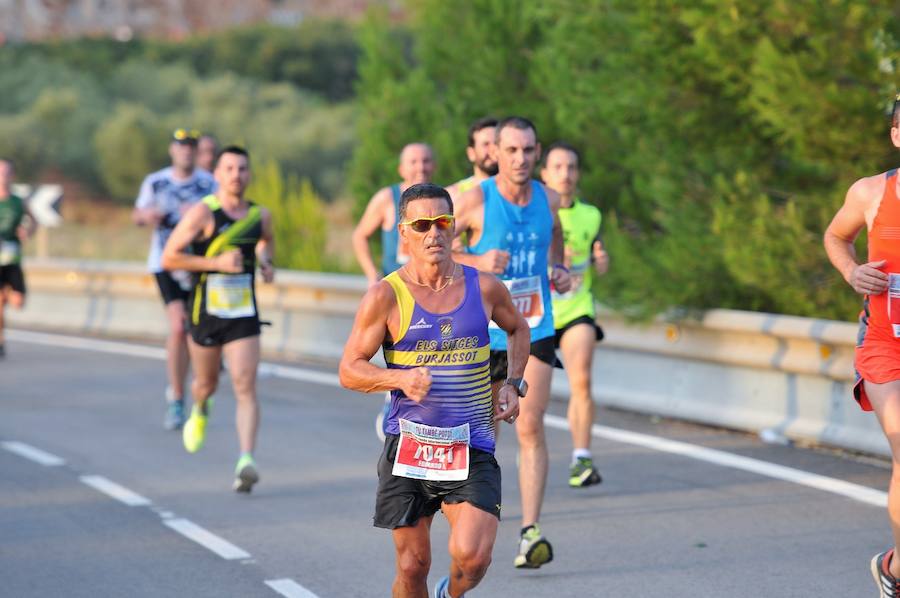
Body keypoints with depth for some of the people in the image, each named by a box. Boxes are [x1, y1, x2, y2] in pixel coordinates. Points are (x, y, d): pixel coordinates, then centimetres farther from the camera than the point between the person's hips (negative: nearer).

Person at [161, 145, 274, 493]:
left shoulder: (260, 215, 3)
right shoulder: (203, 213, -11)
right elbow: (169, 258, -14)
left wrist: (266, 262, 5)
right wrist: (216, 263, -22)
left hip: (244, 316, 2)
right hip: (206, 312, -2)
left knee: (246, 388, -13)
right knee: (207, 384, 18)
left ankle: (246, 462, -22)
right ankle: (199, 412, 55)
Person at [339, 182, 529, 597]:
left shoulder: (484, 288, 3)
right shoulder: (386, 296, -5)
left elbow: (517, 329, 25)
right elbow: (349, 371, -3)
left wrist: (513, 385, 11)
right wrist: (400, 379, -21)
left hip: (472, 448, 1)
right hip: (409, 446, -1)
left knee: (471, 556, -16)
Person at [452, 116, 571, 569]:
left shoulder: (549, 200, 2)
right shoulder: (474, 201, -10)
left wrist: (561, 271, 5)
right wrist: (476, 261, -21)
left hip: (534, 330, 1)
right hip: (483, 330, -1)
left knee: (530, 426, -12)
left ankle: (530, 532, -16)